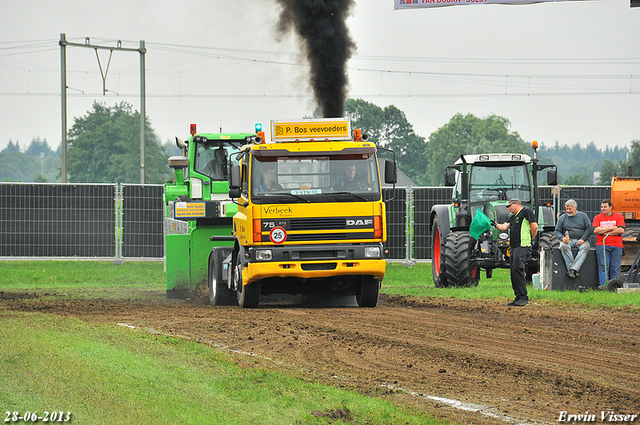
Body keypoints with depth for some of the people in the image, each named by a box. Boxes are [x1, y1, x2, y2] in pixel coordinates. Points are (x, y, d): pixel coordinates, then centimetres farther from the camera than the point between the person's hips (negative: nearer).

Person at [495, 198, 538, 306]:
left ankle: (523, 297, -15)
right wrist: (495, 224, 1)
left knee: (517, 269, -17)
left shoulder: (526, 212, -3)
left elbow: (534, 226, -8)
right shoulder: (513, 217, 24)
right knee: (514, 272, 8)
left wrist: (530, 239, -1)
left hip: (523, 247, -10)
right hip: (514, 248, 10)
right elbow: (503, 227, 17)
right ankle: (518, 297, 12)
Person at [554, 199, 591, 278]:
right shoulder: (562, 218, 16)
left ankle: (574, 268, -43)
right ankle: (570, 267, -39)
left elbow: (588, 229, 5)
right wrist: (562, 238, -10)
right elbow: (557, 231, 13)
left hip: (580, 240, -1)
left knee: (586, 246, -35)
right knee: (563, 246, -35)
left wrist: (582, 239, -11)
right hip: (568, 240, 1)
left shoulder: (583, 216, 13)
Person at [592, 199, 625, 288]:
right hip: (601, 246, 0)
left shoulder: (618, 217, 10)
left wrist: (606, 232, -5)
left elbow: (621, 230, -4)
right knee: (603, 267, -11)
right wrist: (611, 228, -5)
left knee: (615, 268, -4)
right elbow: (596, 230, -5)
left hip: (616, 246, 0)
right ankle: (603, 285, -18)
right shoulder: (597, 218, 12)